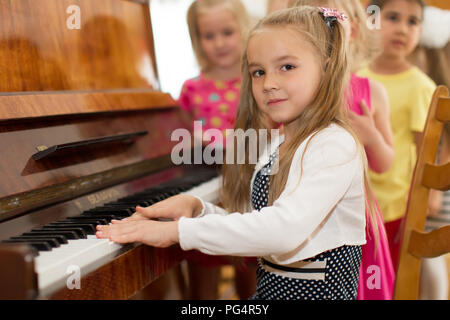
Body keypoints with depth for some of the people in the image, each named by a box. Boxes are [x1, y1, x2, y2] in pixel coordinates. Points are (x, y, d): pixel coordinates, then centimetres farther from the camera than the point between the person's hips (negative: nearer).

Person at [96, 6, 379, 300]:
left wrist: (178, 231, -27)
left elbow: (284, 230, -29)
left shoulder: (335, 145, -16)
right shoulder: (273, 148, 11)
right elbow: (251, 225, 12)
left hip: (319, 291, -7)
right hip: (268, 289, 7)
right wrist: (196, 207, -5)